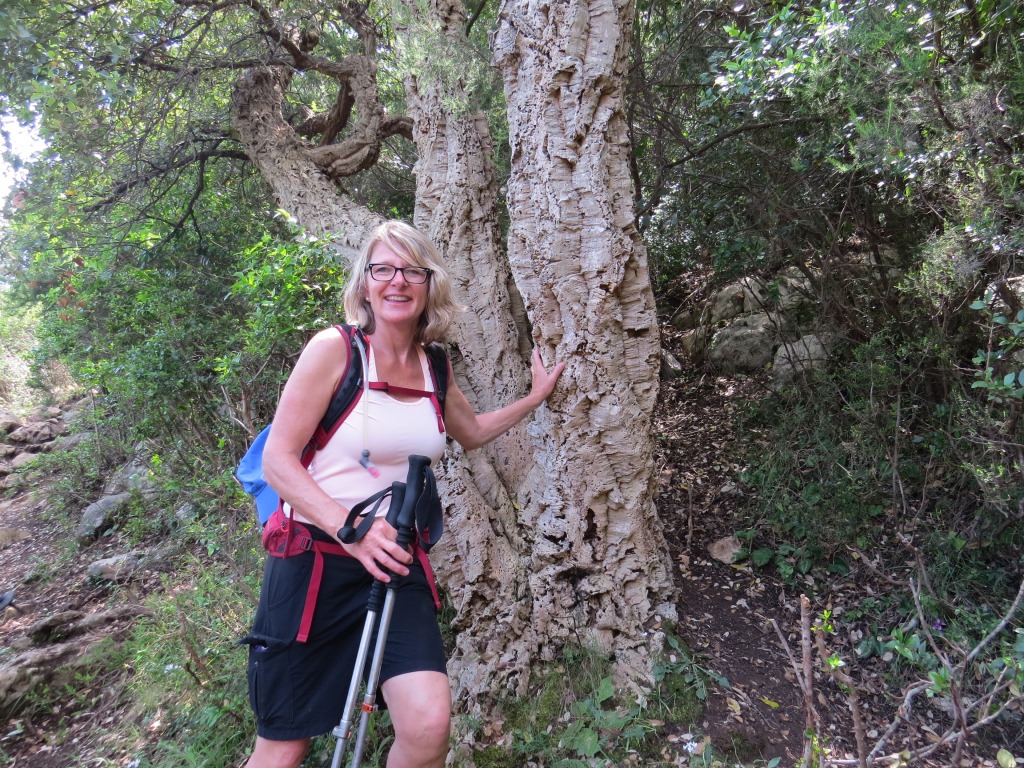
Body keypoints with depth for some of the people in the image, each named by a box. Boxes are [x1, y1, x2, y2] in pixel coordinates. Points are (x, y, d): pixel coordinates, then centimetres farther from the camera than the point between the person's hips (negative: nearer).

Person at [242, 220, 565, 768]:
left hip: (395, 562, 4)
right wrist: (348, 528, -24)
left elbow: (472, 432, 27)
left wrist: (535, 397, 21)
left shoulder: (433, 368, 7)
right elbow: (277, 460, -12)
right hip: (314, 557, -3)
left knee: (429, 723, -14)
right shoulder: (334, 349, -9)